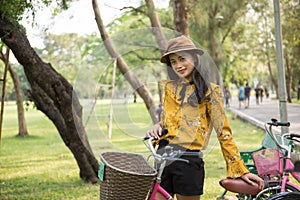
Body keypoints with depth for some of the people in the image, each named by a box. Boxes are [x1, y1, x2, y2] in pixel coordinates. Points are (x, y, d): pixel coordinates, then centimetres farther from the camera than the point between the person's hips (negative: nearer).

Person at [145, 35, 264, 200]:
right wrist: (157, 127, 1)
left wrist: (241, 170, -7)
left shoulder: (209, 91, -2)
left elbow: (223, 132, -4)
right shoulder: (169, 87, 12)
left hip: (188, 160, -4)